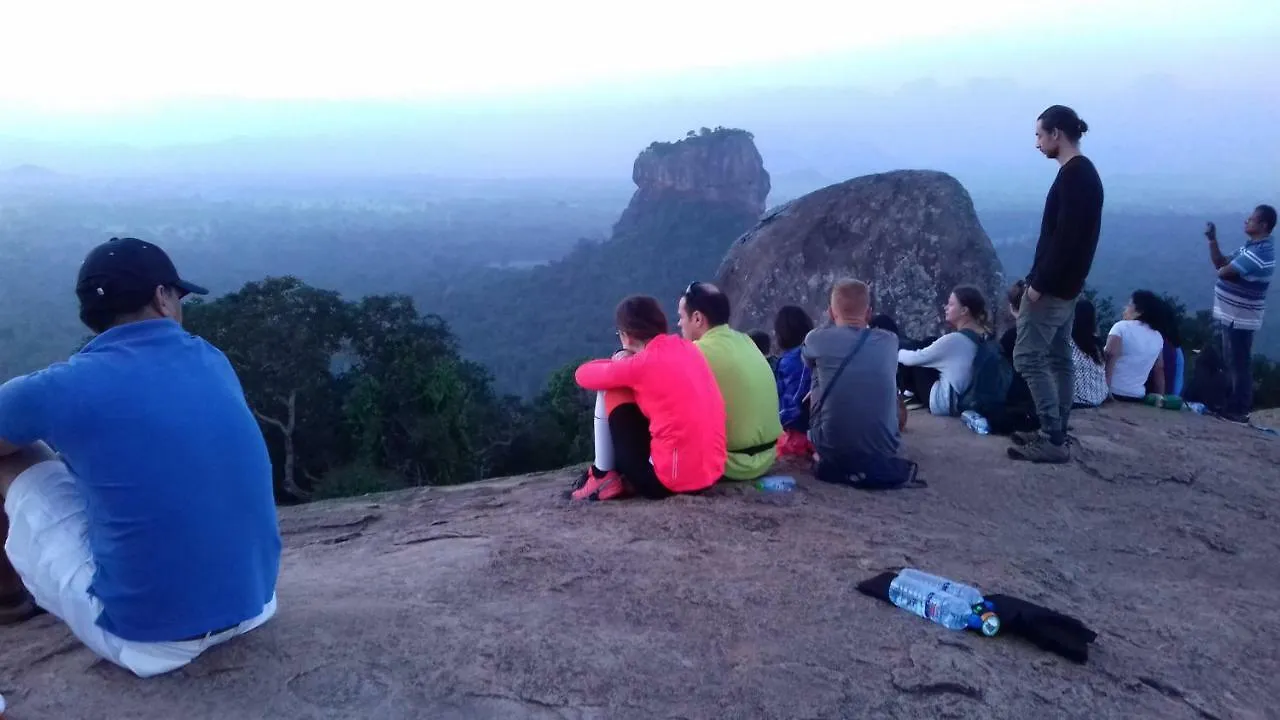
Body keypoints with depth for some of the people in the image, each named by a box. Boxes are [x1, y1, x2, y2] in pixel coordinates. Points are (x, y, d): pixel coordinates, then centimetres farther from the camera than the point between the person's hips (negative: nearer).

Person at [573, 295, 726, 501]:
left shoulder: (642, 364, -12)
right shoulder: (686, 347, 7)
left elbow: (583, 375, 2)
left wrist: (616, 365, 17)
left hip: (668, 481, -7)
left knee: (611, 391, 7)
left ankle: (603, 477, 13)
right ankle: (628, 479, 24)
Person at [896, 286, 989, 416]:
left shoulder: (954, 339, -26)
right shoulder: (984, 336, -2)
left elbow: (913, 359, -14)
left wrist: (895, 353, 4)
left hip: (945, 403, -9)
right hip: (968, 400, 9)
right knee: (929, 343, 14)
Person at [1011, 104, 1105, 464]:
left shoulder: (1072, 175, -18)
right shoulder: (1084, 173, 14)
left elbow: (1064, 237, -24)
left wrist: (1040, 283, -21)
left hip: (1053, 286, -11)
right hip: (1066, 284, 11)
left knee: (1027, 357, -8)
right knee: (1058, 358, 12)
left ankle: (1053, 440, -6)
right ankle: (1055, 434, 18)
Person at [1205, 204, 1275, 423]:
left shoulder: (1260, 253, -22)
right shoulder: (1251, 246, 12)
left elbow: (1223, 271, -25)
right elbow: (1220, 263, 14)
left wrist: (1225, 268, -1)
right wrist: (1212, 240, 2)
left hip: (1238, 320, -10)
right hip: (1227, 315, 10)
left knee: (1238, 365, -2)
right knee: (1227, 363, 18)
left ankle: (1238, 411, 7)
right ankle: (1229, 403, 29)